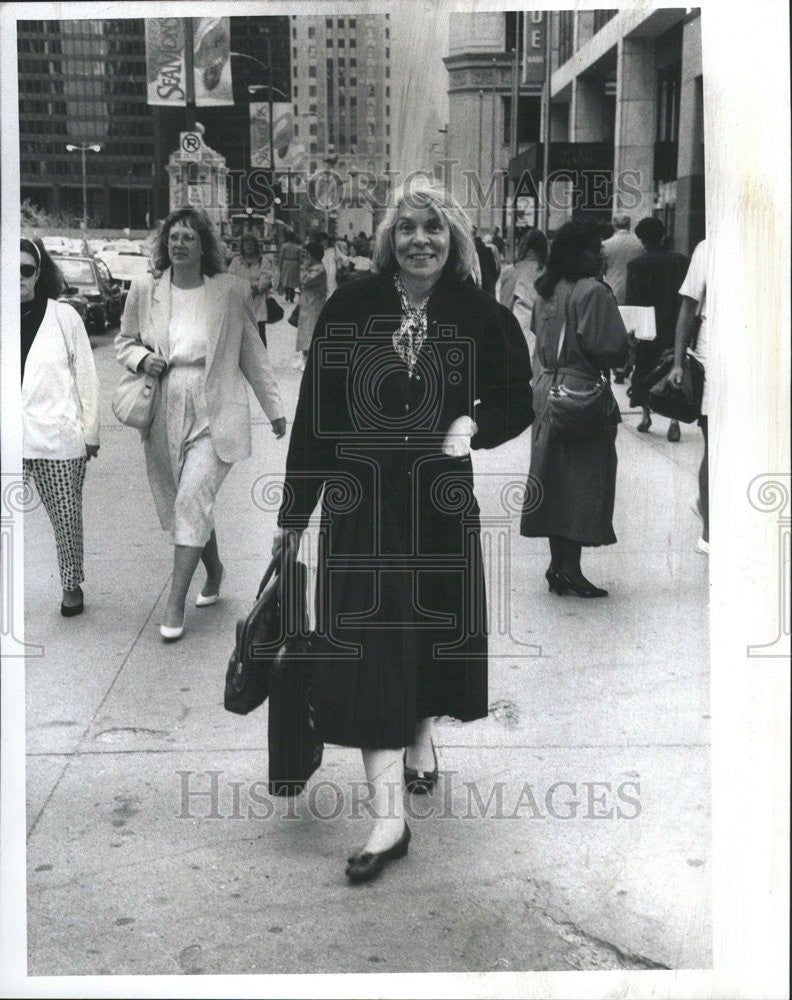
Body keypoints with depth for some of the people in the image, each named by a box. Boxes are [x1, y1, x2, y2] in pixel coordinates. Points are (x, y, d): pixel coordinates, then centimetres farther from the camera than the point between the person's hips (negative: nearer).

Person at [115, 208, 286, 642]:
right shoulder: (144, 290, 1)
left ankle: (175, 603, -5)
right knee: (183, 505, 13)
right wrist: (142, 358, -8)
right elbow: (124, 341, 15)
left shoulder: (232, 291, -4)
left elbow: (252, 354, 5)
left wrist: (273, 408, 8)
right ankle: (214, 570, 40)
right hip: (165, 417, 3)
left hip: (214, 416, -3)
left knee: (191, 502, -13)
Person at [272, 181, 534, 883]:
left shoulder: (482, 317, -1)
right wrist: (296, 514, 3)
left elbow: (518, 403, 9)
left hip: (440, 501, 1)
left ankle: (421, 736, 46)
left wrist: (473, 422, -14)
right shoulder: (349, 310, -2)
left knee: (435, 629, 14)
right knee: (368, 644, -5)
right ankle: (389, 816, -2)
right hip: (360, 501, -1)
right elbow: (314, 414, 1)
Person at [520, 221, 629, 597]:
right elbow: (613, 349, -16)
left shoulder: (545, 292, 10)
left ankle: (558, 565, 16)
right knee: (583, 481, -2)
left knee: (554, 478, 11)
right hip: (583, 393, -8)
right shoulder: (593, 292, -14)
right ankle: (570, 569, -1)